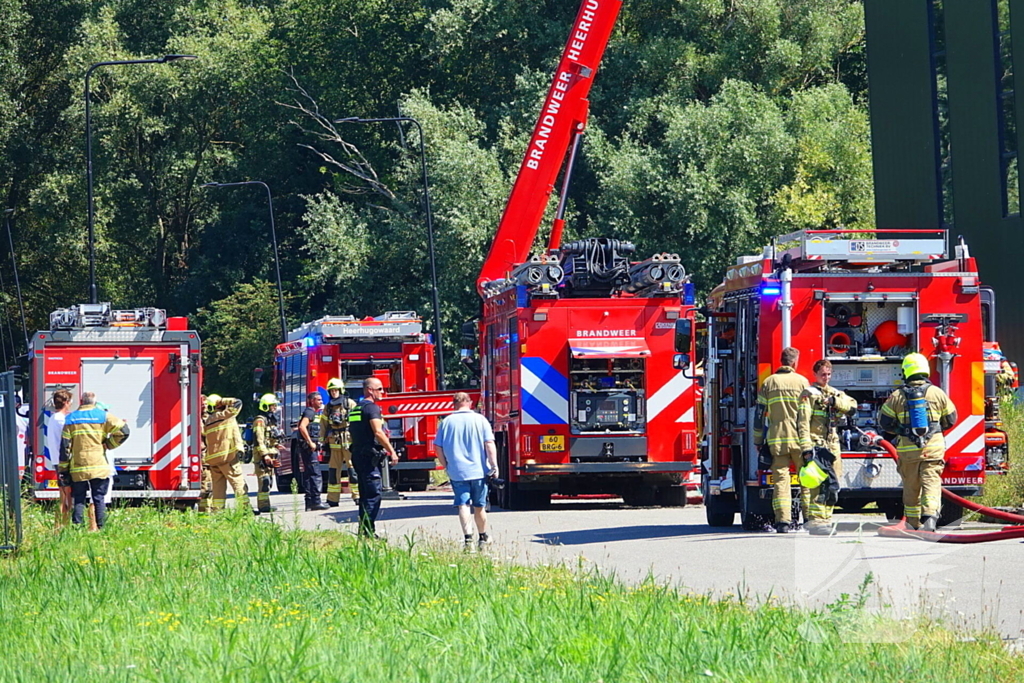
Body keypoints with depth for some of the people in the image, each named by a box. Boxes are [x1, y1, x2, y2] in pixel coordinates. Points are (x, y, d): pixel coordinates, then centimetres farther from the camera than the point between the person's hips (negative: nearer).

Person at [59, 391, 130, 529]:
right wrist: (108, 444, 7)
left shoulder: (71, 419, 6)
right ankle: (101, 527, 1)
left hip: (78, 468, 1)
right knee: (99, 499, 4)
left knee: (79, 500, 4)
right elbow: (122, 431, -6)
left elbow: (65, 446, 4)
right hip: (99, 466, -1)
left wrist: (63, 468, 8)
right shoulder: (103, 416, 3)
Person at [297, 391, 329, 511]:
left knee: (308, 474, 9)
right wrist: (310, 443, -23)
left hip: (309, 448, 11)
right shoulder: (309, 412, -10)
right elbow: (302, 427, -24)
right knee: (315, 474, -12)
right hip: (308, 447, -11)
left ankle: (309, 503, 11)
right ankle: (316, 501, -14)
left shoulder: (313, 412, 20)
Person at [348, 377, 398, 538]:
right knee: (373, 495, -10)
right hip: (370, 456, -10)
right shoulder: (371, 408, -11)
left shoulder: (356, 409, 18)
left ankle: (363, 530, 16)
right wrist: (392, 452, -15)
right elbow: (378, 433, -20)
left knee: (365, 495, 14)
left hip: (357, 454, 10)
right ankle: (368, 532, -14)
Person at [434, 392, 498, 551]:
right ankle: (483, 538, 26)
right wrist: (494, 466, -2)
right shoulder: (480, 420, -1)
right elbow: (489, 444, -6)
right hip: (478, 470, 0)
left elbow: (438, 448, 5)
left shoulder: (446, 422, 3)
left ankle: (468, 537, -19)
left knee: (463, 505, -3)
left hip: (457, 471, 0)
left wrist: (446, 466, 17)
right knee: (479, 506, 12)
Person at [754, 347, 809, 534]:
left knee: (780, 478, -1)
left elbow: (760, 414, 8)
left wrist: (758, 441, 13)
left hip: (776, 438, 2)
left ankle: (783, 520, -9)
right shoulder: (801, 381, 2)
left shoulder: (768, 383, 8)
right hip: (799, 437, -1)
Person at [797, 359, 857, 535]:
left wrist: (835, 401, -13)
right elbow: (803, 422, -10)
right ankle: (815, 521, -16)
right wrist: (806, 447, -18)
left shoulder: (835, 393, 18)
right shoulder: (809, 394, -2)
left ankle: (826, 519, 15)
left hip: (832, 445, 7)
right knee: (817, 484, -13)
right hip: (817, 444, -7)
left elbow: (852, 405, 3)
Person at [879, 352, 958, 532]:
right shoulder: (937, 393, 1)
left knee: (911, 487, 11)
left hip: (907, 449, 1)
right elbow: (951, 420, 10)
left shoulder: (897, 396, 0)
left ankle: (913, 522, 17)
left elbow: (885, 423, 5)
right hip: (934, 447, -1)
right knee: (931, 483, -6)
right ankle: (930, 516, -25)